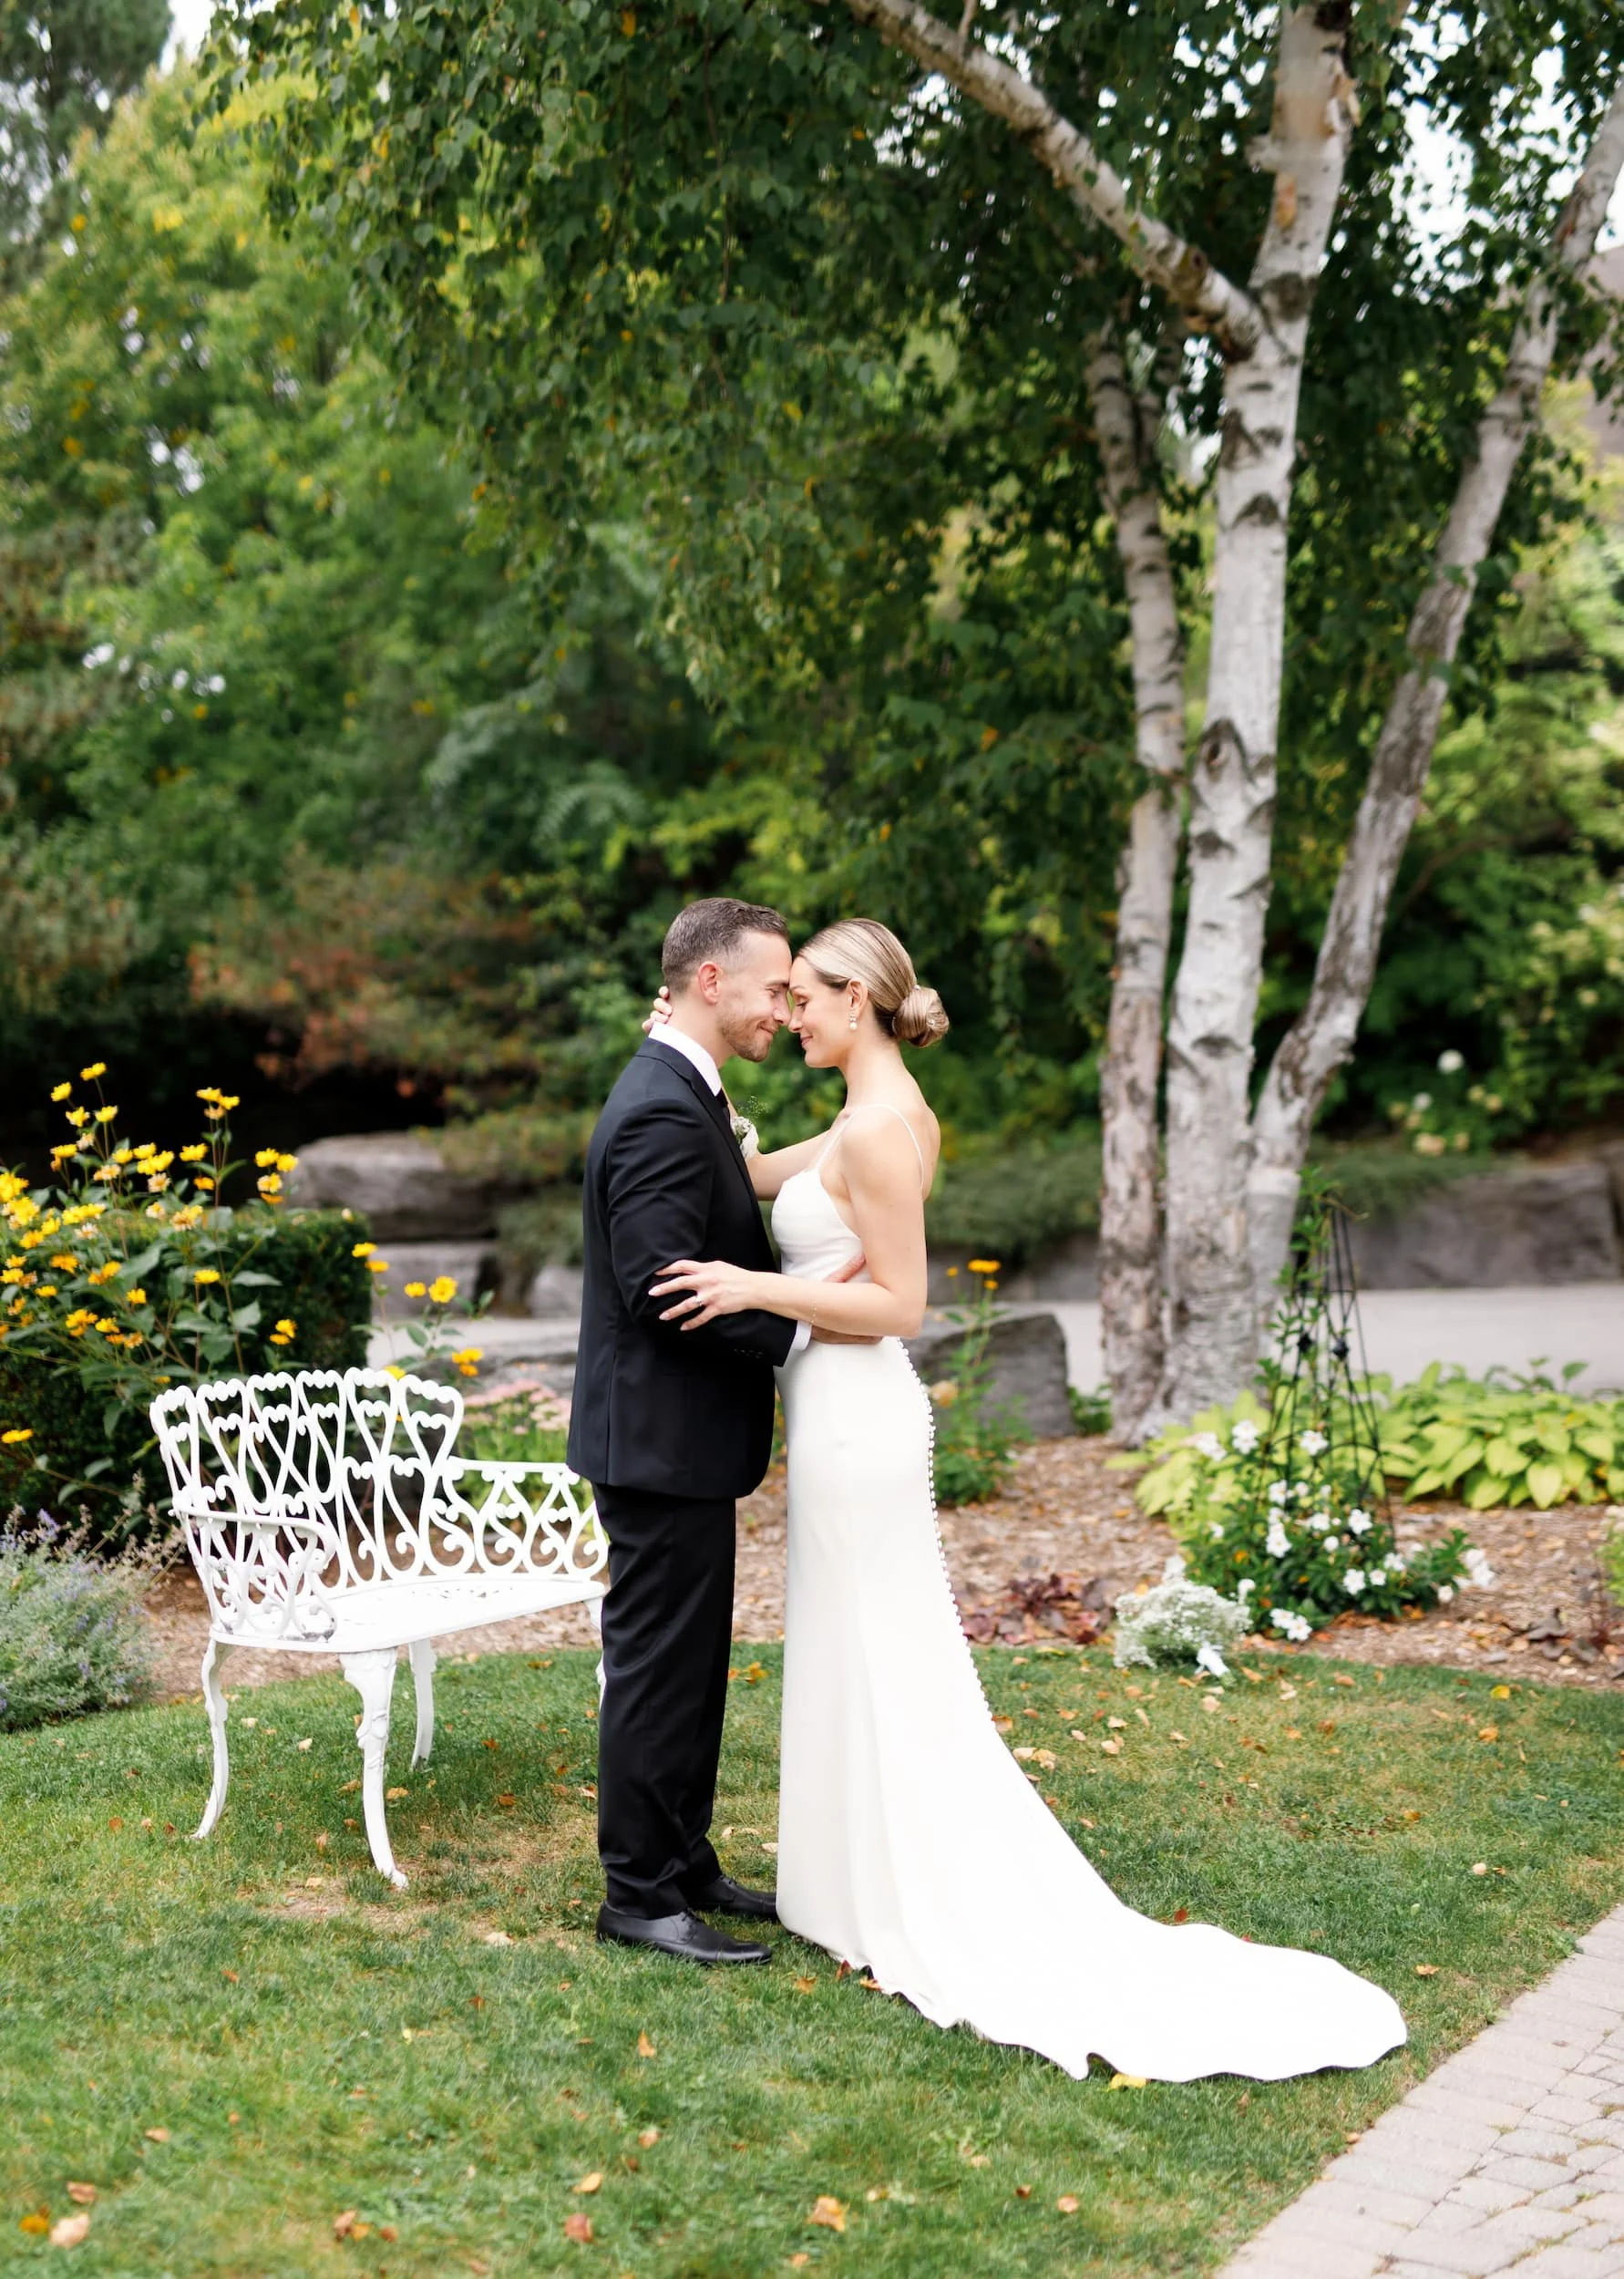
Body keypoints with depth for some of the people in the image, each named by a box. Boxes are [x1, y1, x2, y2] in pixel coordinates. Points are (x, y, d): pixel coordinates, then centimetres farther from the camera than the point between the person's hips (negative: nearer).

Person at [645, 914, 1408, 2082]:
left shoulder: (880, 1126, -18)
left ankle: (931, 1916, 11)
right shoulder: (883, 1115, 11)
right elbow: (748, 1173, 17)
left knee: (885, 1670, 0)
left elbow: (897, 1301, -20)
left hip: (855, 1416, -10)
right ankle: (878, 1892, 28)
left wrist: (755, 1288, -21)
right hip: (845, 1414, 10)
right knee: (858, 1666, 17)